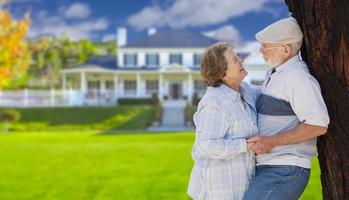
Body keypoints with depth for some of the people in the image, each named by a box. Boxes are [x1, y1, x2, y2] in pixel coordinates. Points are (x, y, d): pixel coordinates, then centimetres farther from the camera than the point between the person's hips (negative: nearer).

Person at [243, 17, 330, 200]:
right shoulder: (275, 74, 15)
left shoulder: (298, 77, -15)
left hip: (285, 172, -10)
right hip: (266, 170, 10)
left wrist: (272, 141, -24)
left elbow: (318, 125, -22)